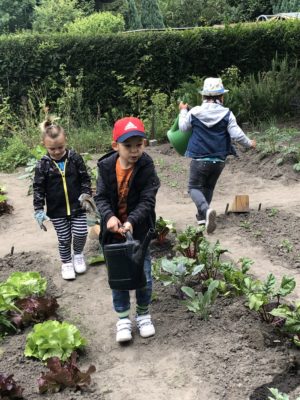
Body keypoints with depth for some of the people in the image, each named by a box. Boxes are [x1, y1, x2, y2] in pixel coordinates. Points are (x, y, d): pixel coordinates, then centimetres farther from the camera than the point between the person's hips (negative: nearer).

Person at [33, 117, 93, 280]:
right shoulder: (43, 164, -9)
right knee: (64, 239, 8)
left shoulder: (75, 158, -6)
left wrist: (86, 195, -10)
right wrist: (39, 210, -11)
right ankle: (66, 262, 32)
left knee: (81, 233, -4)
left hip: (77, 206, 1)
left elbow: (85, 178, 3)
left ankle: (78, 254, 27)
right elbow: (38, 188, -6)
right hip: (57, 210, -1)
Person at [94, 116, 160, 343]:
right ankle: (123, 318, 27)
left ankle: (143, 314, 31)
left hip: (139, 231, -1)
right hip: (113, 231, 2)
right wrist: (109, 216, -27)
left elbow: (147, 201, -18)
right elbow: (101, 197, -7)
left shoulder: (146, 168, -16)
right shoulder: (106, 167, -10)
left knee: (144, 275, 7)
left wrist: (131, 221, -33)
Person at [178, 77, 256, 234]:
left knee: (194, 187, 6)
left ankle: (206, 210, -22)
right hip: (219, 160, 2)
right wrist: (249, 143, 11)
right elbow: (237, 135, -8)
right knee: (208, 187, 22)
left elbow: (183, 128, 9)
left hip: (199, 159, -2)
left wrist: (183, 111, 26)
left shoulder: (194, 112, -5)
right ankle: (202, 216, 26)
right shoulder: (227, 114, -6)